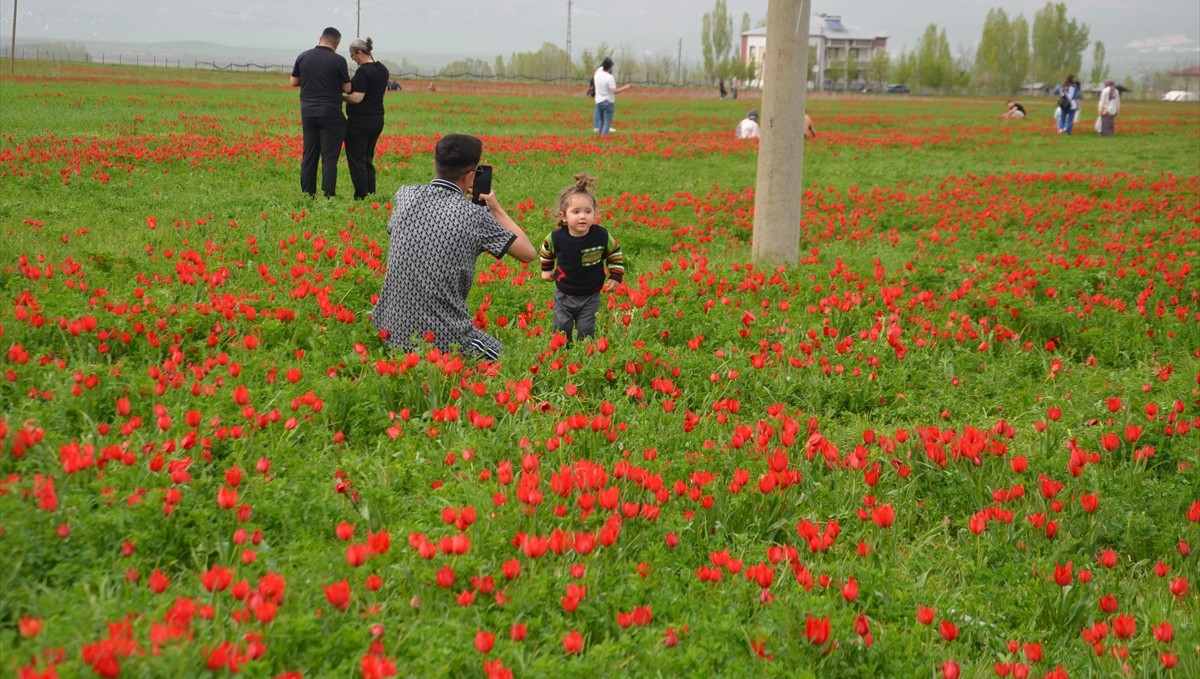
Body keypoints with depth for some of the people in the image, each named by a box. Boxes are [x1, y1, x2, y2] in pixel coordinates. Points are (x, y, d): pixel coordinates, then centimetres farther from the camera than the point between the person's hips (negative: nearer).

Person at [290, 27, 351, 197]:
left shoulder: (303, 57, 4)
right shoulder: (338, 60, -8)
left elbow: (293, 82, 12)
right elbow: (347, 88, -3)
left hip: (308, 112, 4)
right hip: (330, 113, -4)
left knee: (309, 155, 9)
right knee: (329, 156, -1)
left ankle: (307, 194, 10)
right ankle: (328, 195, -4)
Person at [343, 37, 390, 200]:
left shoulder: (363, 71, -17)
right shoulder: (383, 69, 10)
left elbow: (357, 98, -20)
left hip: (360, 121, -9)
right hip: (377, 120, 9)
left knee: (357, 160, -3)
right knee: (368, 160, 16)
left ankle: (361, 197, -4)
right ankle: (371, 194, 15)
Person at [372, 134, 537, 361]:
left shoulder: (405, 196, 0)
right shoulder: (475, 216, -12)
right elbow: (528, 253, 1)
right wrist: (496, 209, 13)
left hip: (392, 330, 6)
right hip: (443, 339, -6)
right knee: (497, 352, 20)